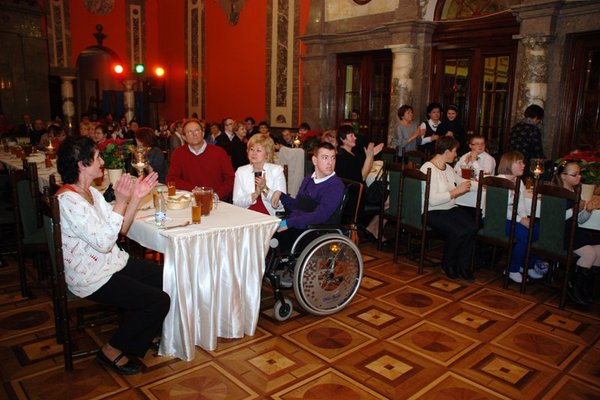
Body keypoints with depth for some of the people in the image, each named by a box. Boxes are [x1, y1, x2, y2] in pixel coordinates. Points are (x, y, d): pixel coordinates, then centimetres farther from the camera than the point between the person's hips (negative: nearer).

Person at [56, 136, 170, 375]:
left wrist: (136, 197, -5)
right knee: (158, 301, -13)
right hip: (93, 278, -9)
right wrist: (121, 202, -28)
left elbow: (120, 230, 4)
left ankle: (144, 333, 23)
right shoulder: (68, 200, -23)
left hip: (112, 263, 9)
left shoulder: (91, 192, 7)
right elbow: (103, 242, -27)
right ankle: (113, 351, 7)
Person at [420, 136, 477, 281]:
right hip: (433, 212, -8)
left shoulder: (448, 168, 14)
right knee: (458, 231, -28)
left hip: (451, 208, 8)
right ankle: (448, 264, 0)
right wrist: (457, 191, -19)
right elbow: (432, 200, -23)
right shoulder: (428, 169, -14)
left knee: (472, 227, -19)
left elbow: (463, 183, 28)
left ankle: (463, 266, -3)